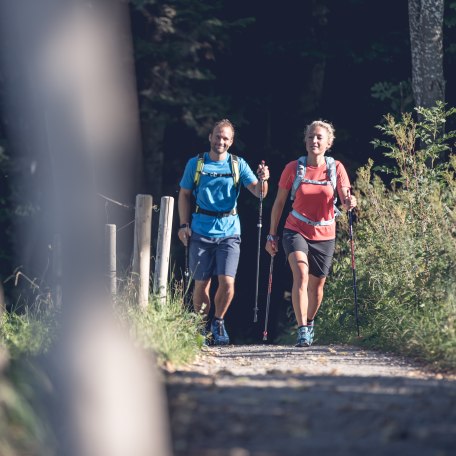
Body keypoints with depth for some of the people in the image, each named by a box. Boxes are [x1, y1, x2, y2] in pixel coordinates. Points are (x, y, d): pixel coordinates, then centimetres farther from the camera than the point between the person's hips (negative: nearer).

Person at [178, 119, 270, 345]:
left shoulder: (238, 165, 4)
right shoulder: (196, 164, 4)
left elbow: (258, 192, -3)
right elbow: (184, 195, 11)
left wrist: (262, 180, -25)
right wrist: (184, 225, 1)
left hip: (229, 231, 0)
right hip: (201, 231, 0)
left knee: (227, 282, -11)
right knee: (201, 283, 2)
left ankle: (218, 322, 13)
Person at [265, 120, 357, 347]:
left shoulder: (336, 168, -2)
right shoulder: (293, 168, -4)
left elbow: (345, 199, -10)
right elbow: (279, 202, 4)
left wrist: (350, 202, -35)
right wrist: (271, 235, 4)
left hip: (324, 234, 2)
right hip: (296, 230, -2)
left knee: (317, 285, 11)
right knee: (301, 274, -25)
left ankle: (309, 323, 40)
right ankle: (302, 330, -31)